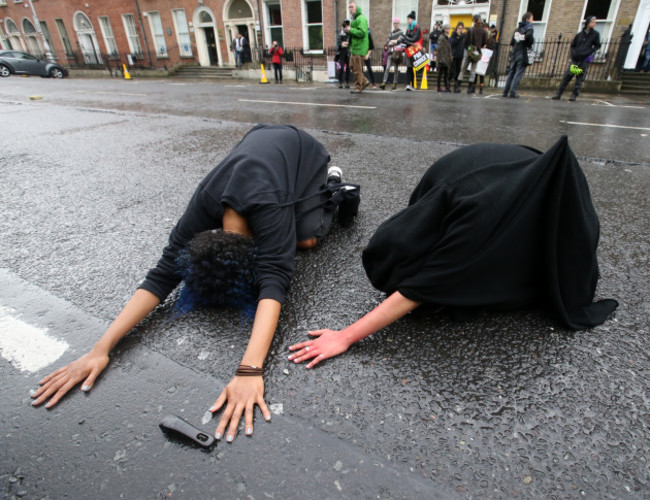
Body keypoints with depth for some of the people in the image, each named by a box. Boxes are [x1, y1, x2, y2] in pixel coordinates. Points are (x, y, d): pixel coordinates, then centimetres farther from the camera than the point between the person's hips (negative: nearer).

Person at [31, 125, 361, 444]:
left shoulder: (267, 207, -47)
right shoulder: (203, 209, -33)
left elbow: (273, 283, -56)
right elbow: (162, 275, -34)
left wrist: (249, 370, -67)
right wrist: (100, 349, -43)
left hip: (303, 151, -3)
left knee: (305, 239, -11)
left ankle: (334, 188, 16)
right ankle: (327, 186, 28)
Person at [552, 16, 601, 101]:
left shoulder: (595, 34, 6)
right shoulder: (580, 34, 11)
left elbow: (597, 46, 4)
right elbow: (573, 45, 17)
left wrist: (588, 53, -10)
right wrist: (573, 53, 1)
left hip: (585, 60, -2)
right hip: (575, 59, 2)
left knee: (580, 78, -5)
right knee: (567, 76, -2)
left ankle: (574, 95, -3)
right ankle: (558, 94, 1)